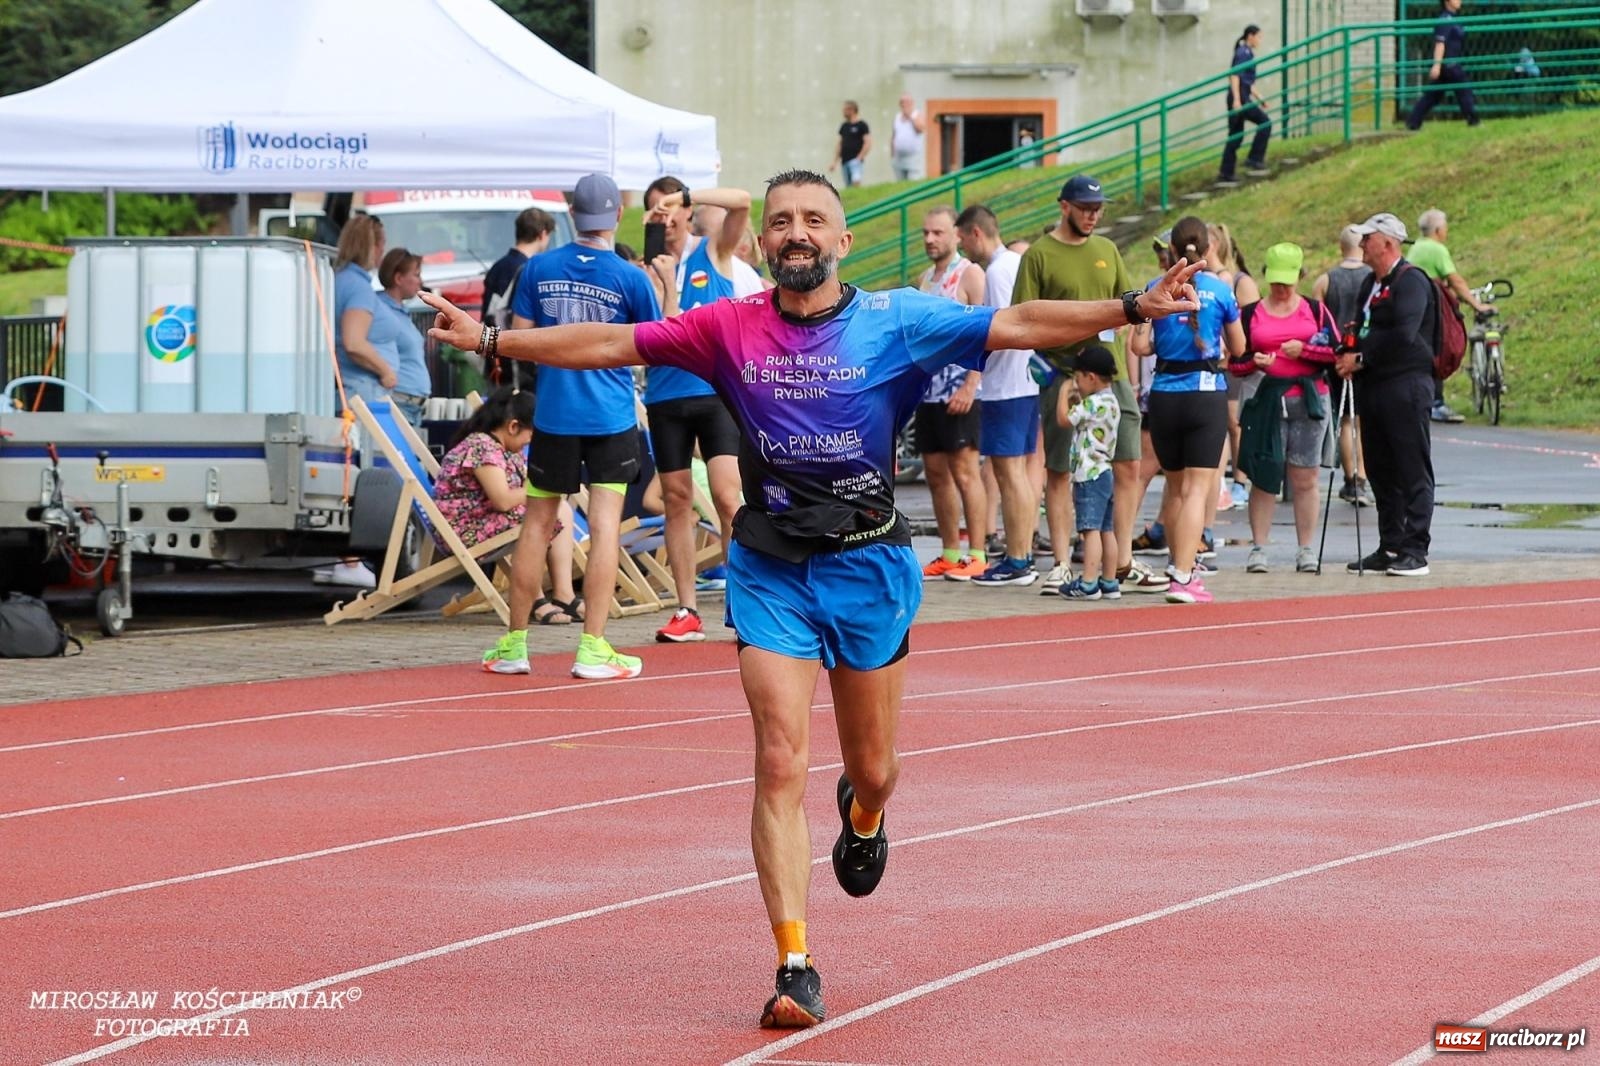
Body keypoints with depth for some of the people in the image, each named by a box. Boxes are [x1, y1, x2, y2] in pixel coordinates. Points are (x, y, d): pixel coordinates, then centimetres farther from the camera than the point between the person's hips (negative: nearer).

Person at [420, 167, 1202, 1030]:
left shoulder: (897, 322, -5)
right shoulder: (730, 328, -1)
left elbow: (1017, 325, -12)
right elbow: (610, 345, 4)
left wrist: (1132, 308, -22)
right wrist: (492, 340, 0)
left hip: (870, 564, 0)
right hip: (771, 569, 0)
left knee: (872, 770, 12)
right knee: (780, 766, -10)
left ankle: (861, 819, 52)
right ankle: (795, 970, -9)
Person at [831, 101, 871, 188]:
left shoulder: (861, 125, -2)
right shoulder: (844, 126, 16)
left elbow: (868, 143, -7)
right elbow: (839, 144, 21)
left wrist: (859, 158, -13)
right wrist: (835, 162, 16)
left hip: (855, 160, -7)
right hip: (844, 161, 7)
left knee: (856, 181, -25)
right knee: (848, 185, 5)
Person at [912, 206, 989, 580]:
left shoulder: (969, 275, -7)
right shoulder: (925, 279, 17)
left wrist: (969, 387, -21)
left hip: (959, 391, -8)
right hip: (928, 390, 8)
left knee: (964, 471, -9)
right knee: (936, 473, 8)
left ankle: (976, 556, -9)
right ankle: (949, 554, 14)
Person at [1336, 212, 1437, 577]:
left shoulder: (1412, 281, -10)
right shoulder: (1372, 284, 19)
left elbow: (1403, 336, -20)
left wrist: (1362, 359, -13)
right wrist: (1347, 353, 0)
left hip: (1406, 386, -9)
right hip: (1374, 388, 9)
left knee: (1413, 473, -6)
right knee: (1381, 473, 11)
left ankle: (1415, 551, -6)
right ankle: (1390, 548, 16)